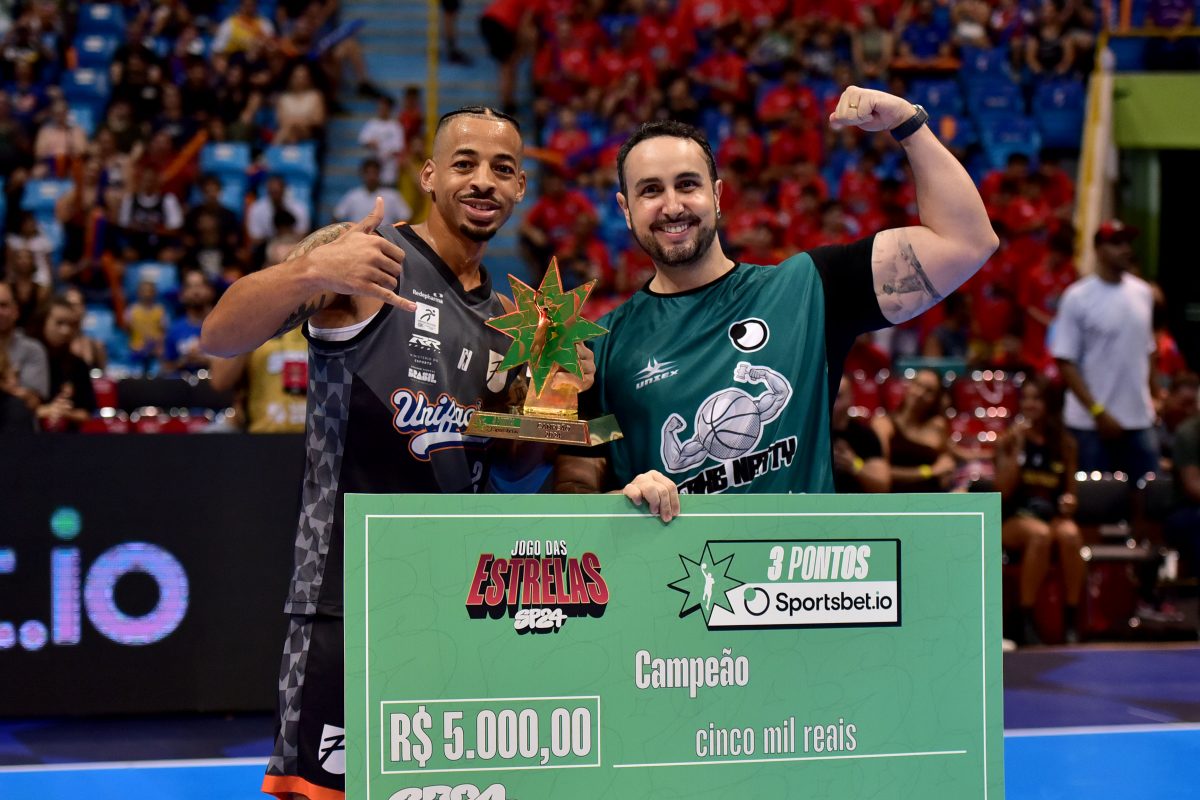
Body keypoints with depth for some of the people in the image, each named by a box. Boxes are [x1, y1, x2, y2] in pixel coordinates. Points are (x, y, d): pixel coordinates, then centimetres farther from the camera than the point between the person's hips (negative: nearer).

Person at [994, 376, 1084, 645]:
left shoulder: (1065, 444, 11)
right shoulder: (1008, 440, 4)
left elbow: (1070, 492, 17)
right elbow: (1003, 491, -6)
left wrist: (1070, 502, -6)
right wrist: (1018, 447, -11)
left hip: (1054, 515, 2)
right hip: (1015, 519, -2)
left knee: (1069, 535, -33)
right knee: (1040, 534, -37)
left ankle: (1072, 621, -27)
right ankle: (1026, 622, -31)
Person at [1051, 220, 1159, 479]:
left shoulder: (1143, 293, 8)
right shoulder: (1077, 298, -9)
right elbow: (1065, 362, -10)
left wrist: (1152, 400, 9)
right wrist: (1097, 411, -15)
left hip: (1140, 420, 5)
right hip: (1091, 424, -5)